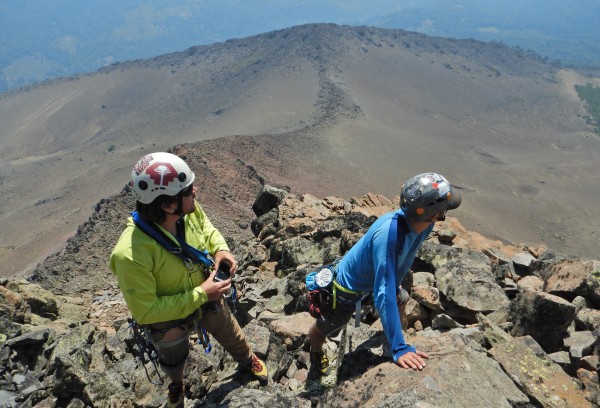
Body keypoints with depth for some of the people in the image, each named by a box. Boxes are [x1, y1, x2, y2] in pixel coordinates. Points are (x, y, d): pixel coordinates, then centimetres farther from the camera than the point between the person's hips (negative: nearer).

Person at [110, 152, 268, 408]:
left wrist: (220, 248, -21)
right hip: (169, 318, -3)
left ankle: (248, 361, 67)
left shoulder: (190, 210, -28)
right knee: (173, 360, 32)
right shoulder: (130, 254, -43)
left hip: (206, 298, 4)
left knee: (232, 336, 31)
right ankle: (176, 385, 69)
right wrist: (200, 295, -32)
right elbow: (146, 311, -32)